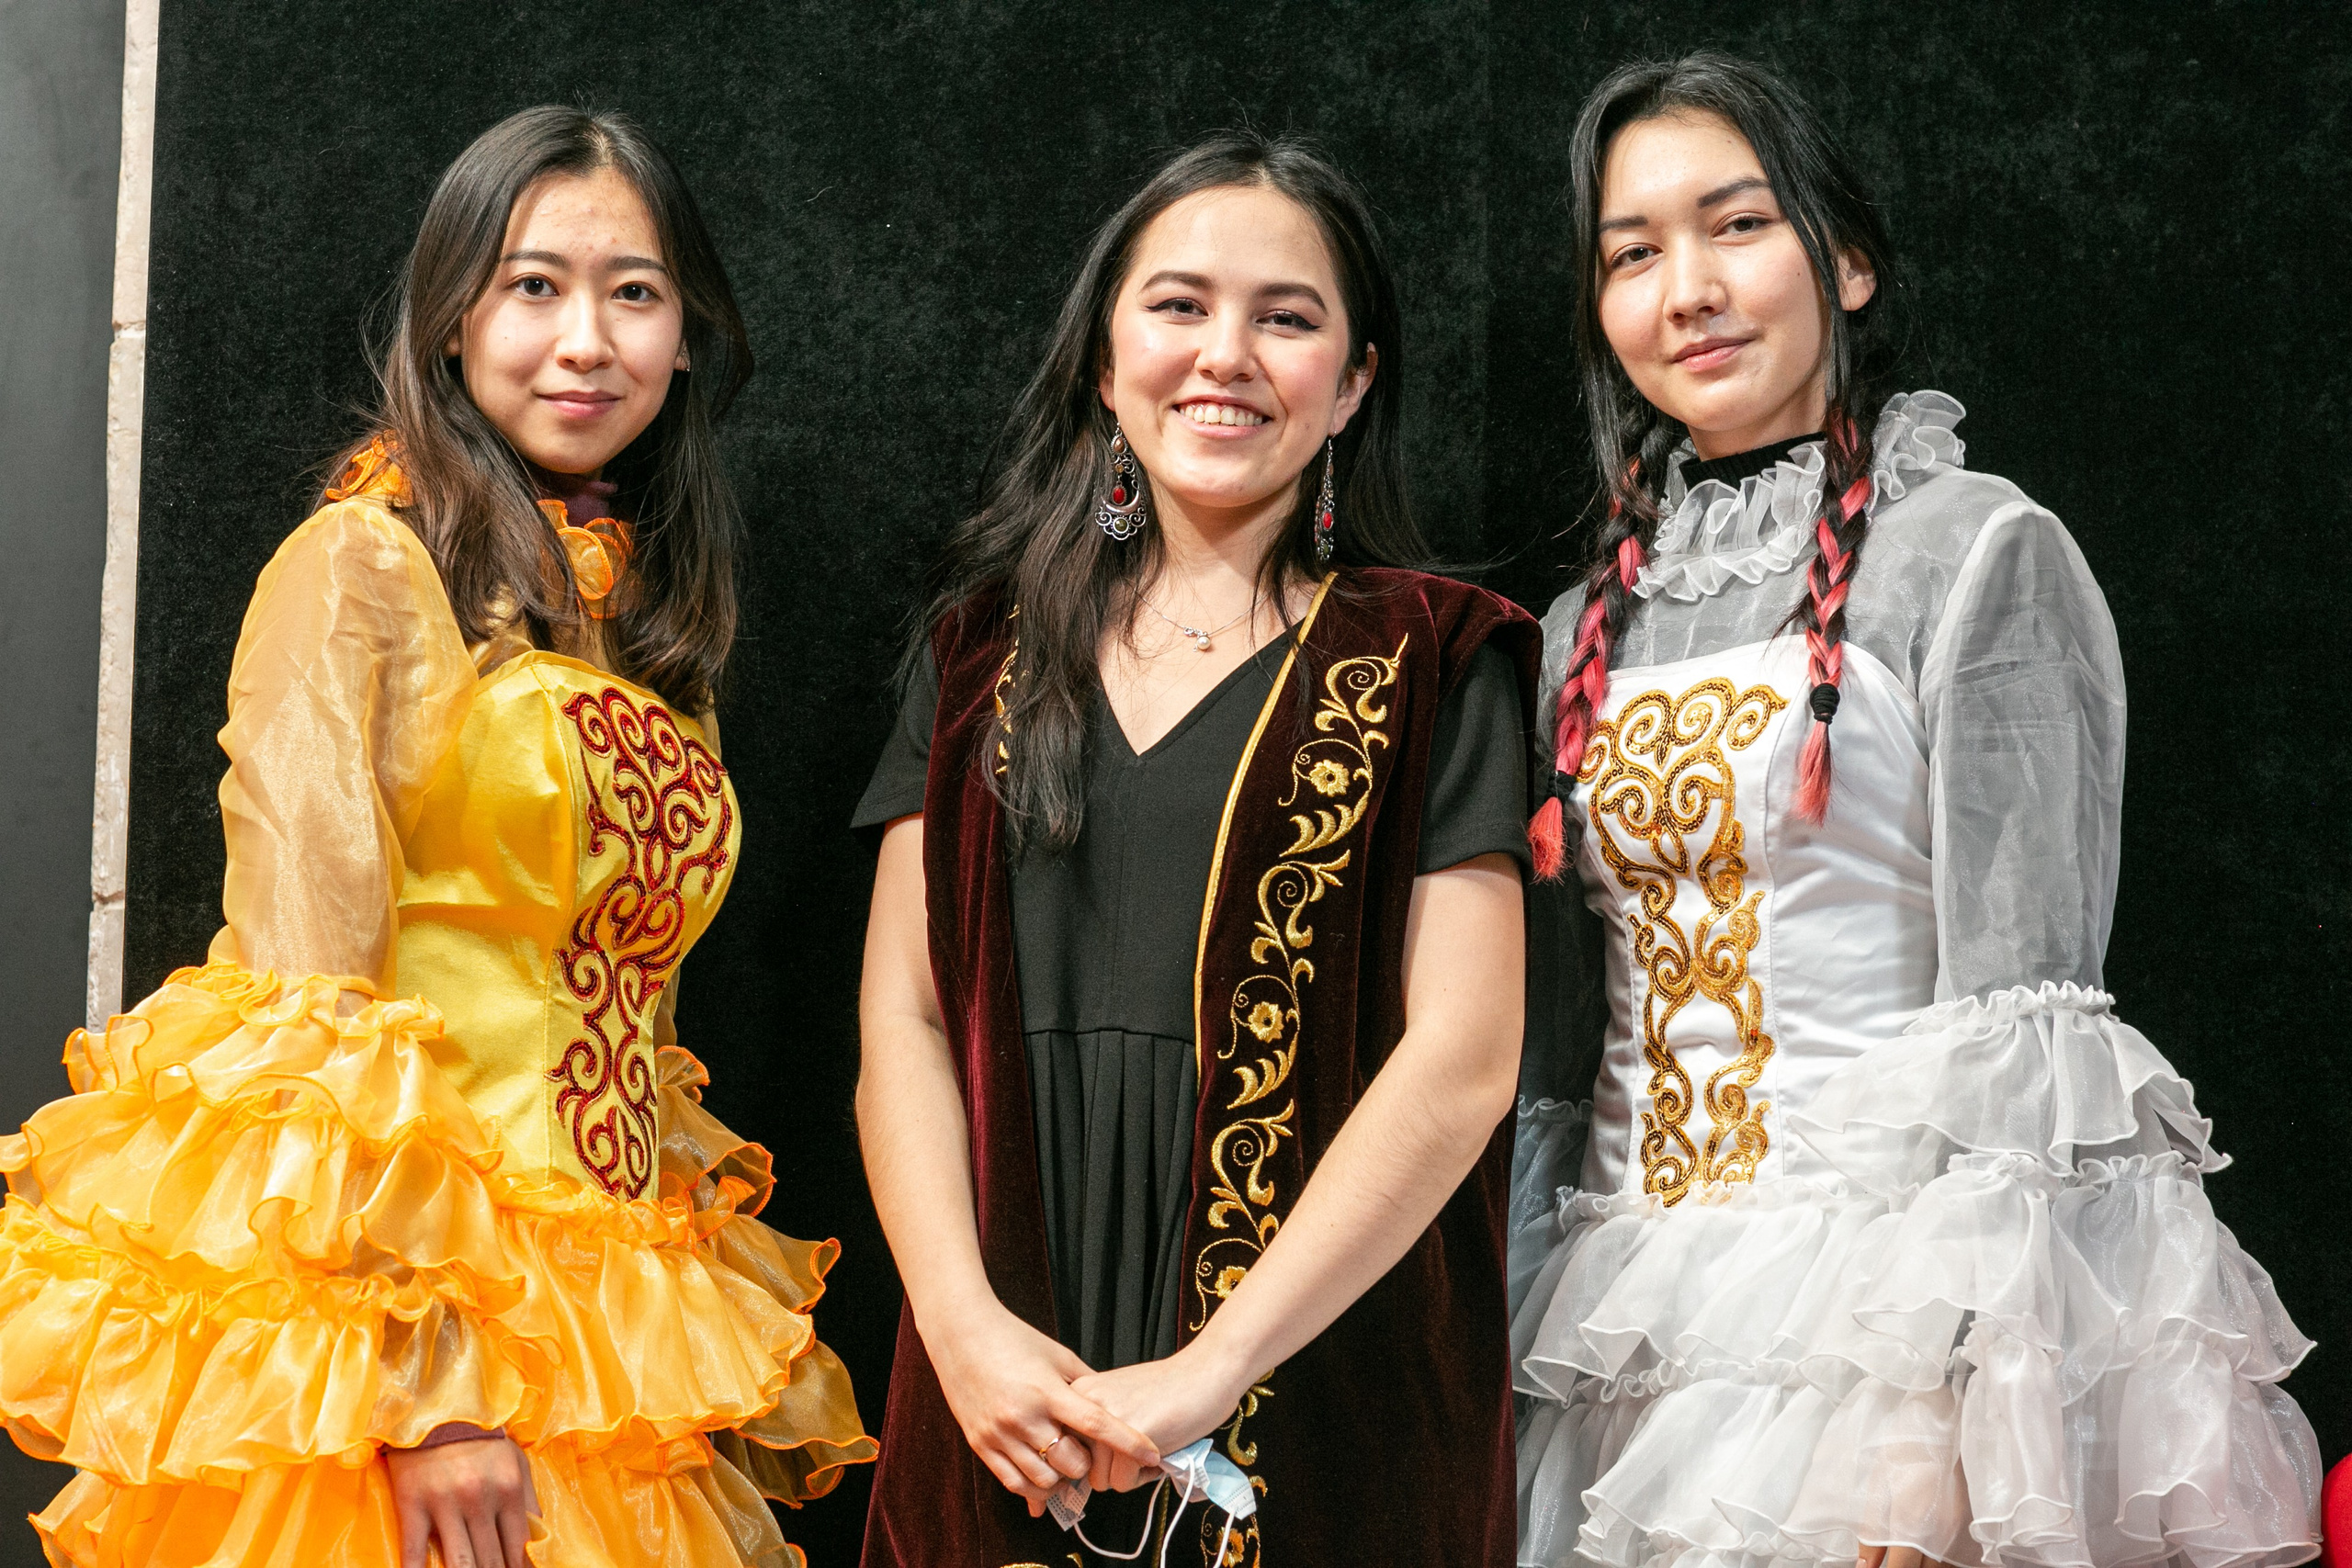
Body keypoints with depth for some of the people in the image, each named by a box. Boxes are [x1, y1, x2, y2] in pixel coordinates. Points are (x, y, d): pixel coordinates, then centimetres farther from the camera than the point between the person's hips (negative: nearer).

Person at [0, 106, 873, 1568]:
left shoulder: (652, 625, 14)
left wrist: (729, 1371, 14)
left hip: (603, 1317, 6)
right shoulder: (364, 565, -7)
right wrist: (409, 1377, -20)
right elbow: (306, 993, -14)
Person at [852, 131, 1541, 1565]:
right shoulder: (983, 651, 9)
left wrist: (1212, 1368, -15)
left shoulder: (1429, 662, -1)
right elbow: (905, 1017, 4)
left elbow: (1463, 1056, -9)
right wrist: (965, 1324, -11)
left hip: (1327, 1380, -2)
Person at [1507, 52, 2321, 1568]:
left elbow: (2018, 1024, -13)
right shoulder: (1594, 627, 12)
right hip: (1637, 1319, 6)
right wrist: (1514, 1356, 13)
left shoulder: (1978, 553, -7)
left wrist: (1939, 1423, -19)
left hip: (1888, 1286, -5)